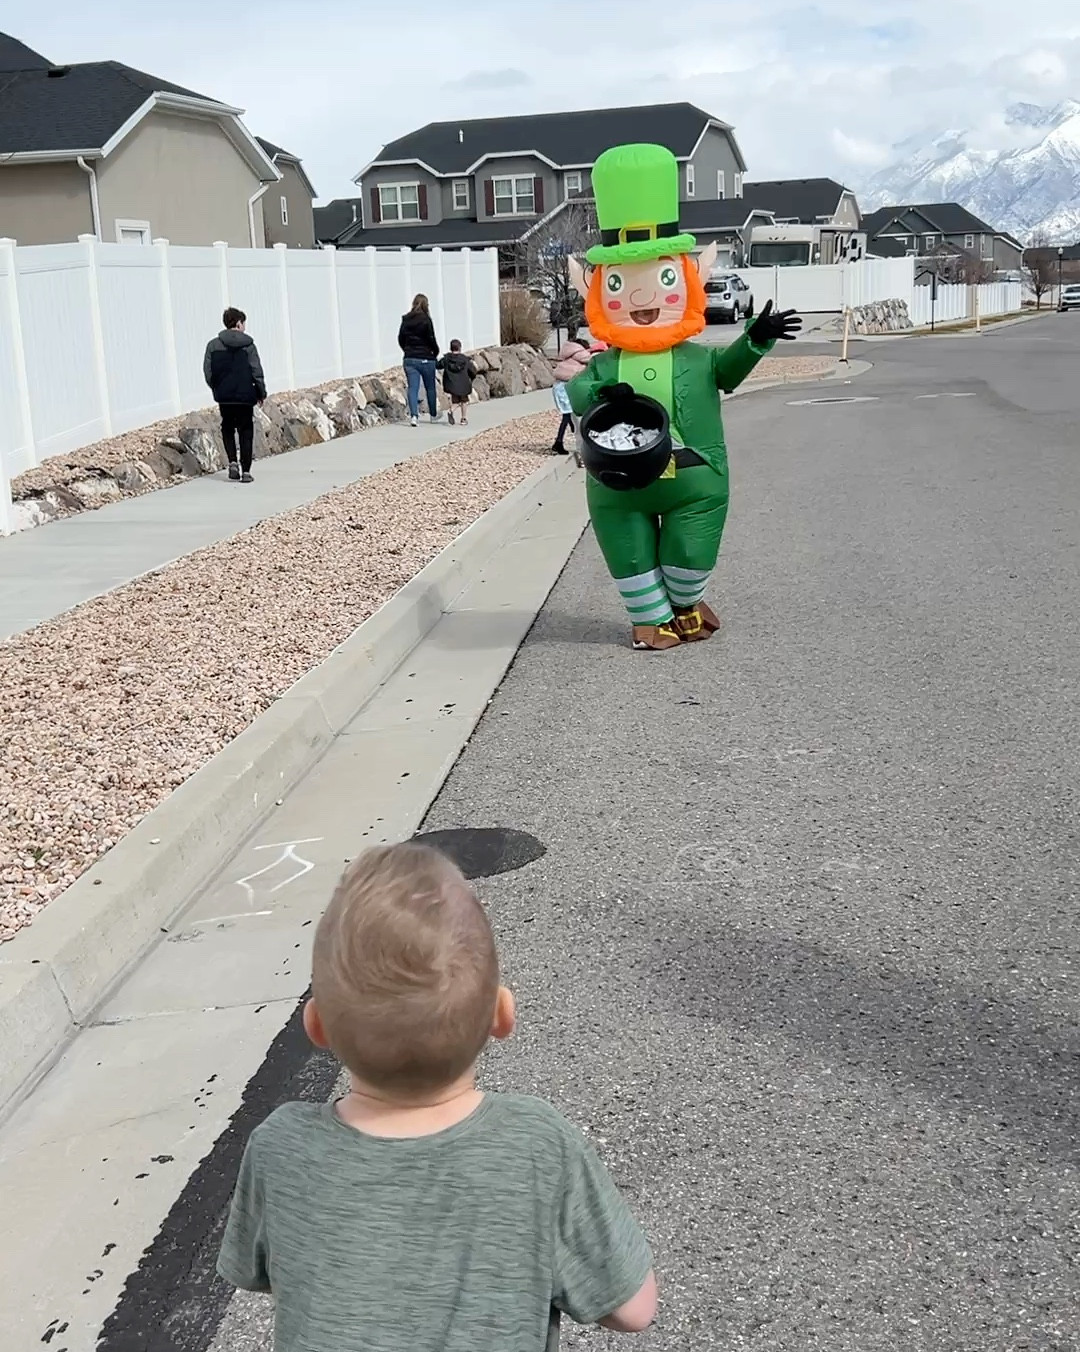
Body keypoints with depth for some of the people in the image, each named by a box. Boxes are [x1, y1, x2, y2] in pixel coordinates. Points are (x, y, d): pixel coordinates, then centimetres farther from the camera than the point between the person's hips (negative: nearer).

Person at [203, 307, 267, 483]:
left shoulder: (213, 345, 0)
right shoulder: (248, 345, -5)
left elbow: (208, 372, -1)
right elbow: (257, 372, -6)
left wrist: (217, 389, 14)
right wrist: (261, 393, 6)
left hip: (224, 396, 2)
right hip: (245, 396, -2)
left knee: (227, 428, 20)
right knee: (246, 432, 6)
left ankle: (232, 462, 4)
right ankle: (245, 471, 2)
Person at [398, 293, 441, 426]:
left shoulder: (405, 320, 3)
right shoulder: (426, 320, -11)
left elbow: (400, 339, 8)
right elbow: (431, 339, -12)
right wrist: (436, 351, 5)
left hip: (409, 359, 3)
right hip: (425, 359, -3)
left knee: (413, 388, 1)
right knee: (430, 388, 13)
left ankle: (413, 415, -16)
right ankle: (433, 415, 26)